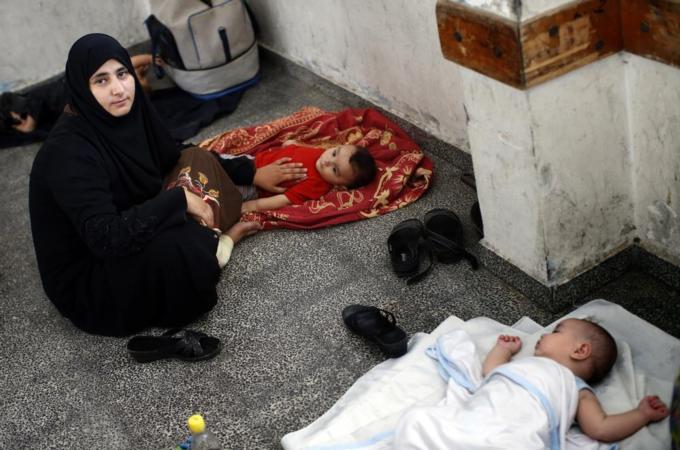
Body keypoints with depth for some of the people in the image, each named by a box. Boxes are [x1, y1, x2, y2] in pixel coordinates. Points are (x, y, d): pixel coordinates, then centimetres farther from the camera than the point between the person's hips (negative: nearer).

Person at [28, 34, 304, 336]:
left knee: (199, 166, 2)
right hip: (84, 281, -8)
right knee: (177, 246, -33)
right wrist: (180, 199, -31)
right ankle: (217, 243, -3)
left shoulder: (127, 113, -6)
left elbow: (178, 159, 10)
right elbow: (107, 239, -38)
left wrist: (251, 173, 8)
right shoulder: (68, 152, -30)